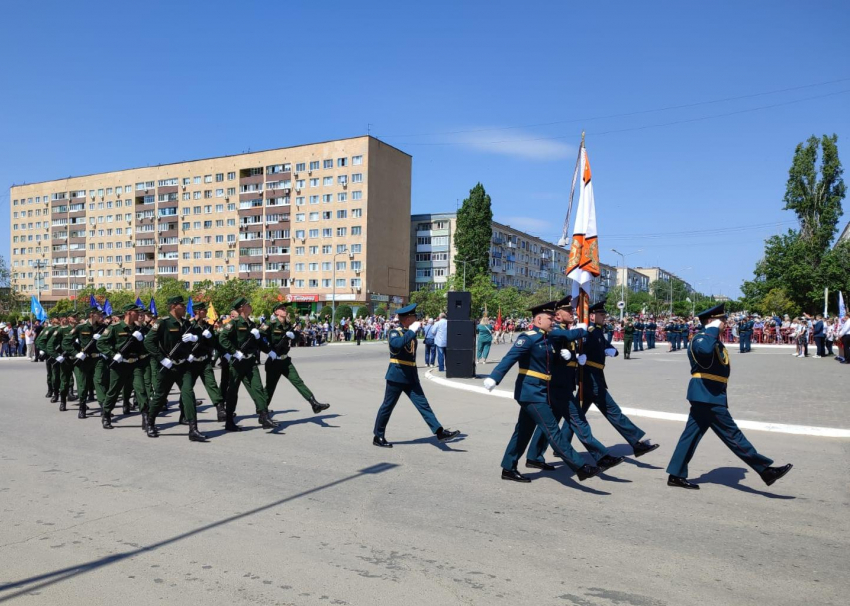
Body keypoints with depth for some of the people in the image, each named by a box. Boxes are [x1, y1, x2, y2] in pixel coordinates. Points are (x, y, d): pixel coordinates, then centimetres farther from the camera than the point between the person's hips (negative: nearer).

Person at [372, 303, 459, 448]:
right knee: (387, 406, 3)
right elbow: (397, 343, -35)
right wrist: (412, 331, -28)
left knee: (423, 404, 1)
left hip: (411, 376, 7)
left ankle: (439, 432, -4)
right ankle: (378, 437, 15)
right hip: (397, 375, -7)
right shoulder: (394, 332, -11)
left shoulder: (410, 333, 13)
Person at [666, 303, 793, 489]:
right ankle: (765, 470, 6)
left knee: (691, 434, 9)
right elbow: (705, 350, -40)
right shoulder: (701, 339, -14)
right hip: (707, 396, -10)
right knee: (732, 434, -2)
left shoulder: (715, 341, 20)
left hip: (706, 396, 10)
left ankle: (676, 475, 13)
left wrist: (723, 399, 23)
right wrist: (713, 330, -26)